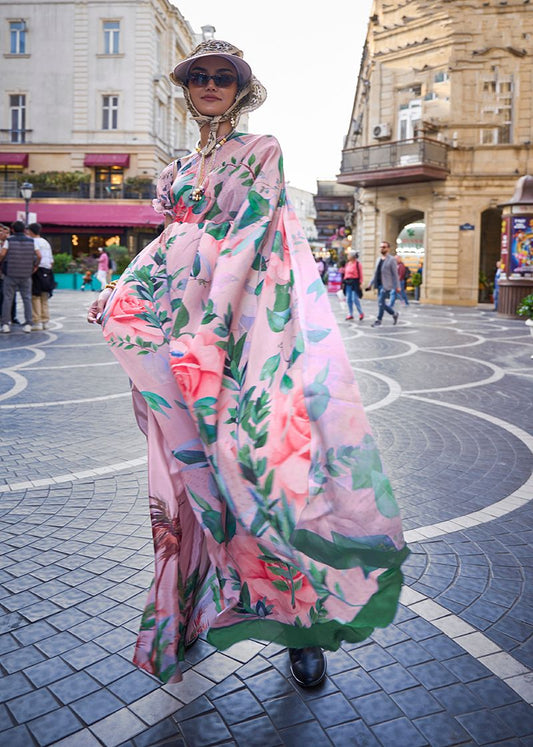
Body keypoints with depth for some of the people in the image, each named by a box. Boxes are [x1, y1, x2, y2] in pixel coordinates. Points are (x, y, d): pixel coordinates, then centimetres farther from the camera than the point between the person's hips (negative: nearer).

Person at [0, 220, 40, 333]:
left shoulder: (9, 240, -2)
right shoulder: (31, 241, 4)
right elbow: (39, 256, -3)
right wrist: (35, 266, 11)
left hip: (10, 274, -1)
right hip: (26, 274, 2)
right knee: (27, 299, 7)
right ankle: (28, 324, 2)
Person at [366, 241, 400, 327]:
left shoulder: (391, 260, -5)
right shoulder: (379, 259, 15)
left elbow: (395, 274, -7)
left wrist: (397, 286, -9)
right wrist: (371, 284, 14)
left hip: (386, 285, -7)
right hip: (379, 285, 7)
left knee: (381, 302, -10)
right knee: (382, 303, 10)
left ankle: (378, 320, -2)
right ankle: (394, 314, 29)